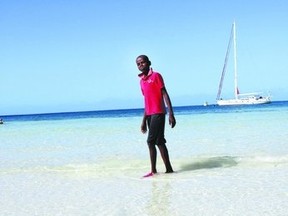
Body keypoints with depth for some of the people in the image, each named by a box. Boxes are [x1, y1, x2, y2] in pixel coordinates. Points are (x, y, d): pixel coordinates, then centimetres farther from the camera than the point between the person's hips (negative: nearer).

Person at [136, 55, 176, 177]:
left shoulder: (156, 76, -4)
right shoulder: (142, 81, 16)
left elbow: (165, 95, -9)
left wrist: (171, 114, -16)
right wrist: (144, 121, 18)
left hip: (158, 113, -7)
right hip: (149, 115, 7)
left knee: (151, 141, -12)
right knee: (159, 142, 7)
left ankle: (153, 170, -6)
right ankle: (169, 169, 11)